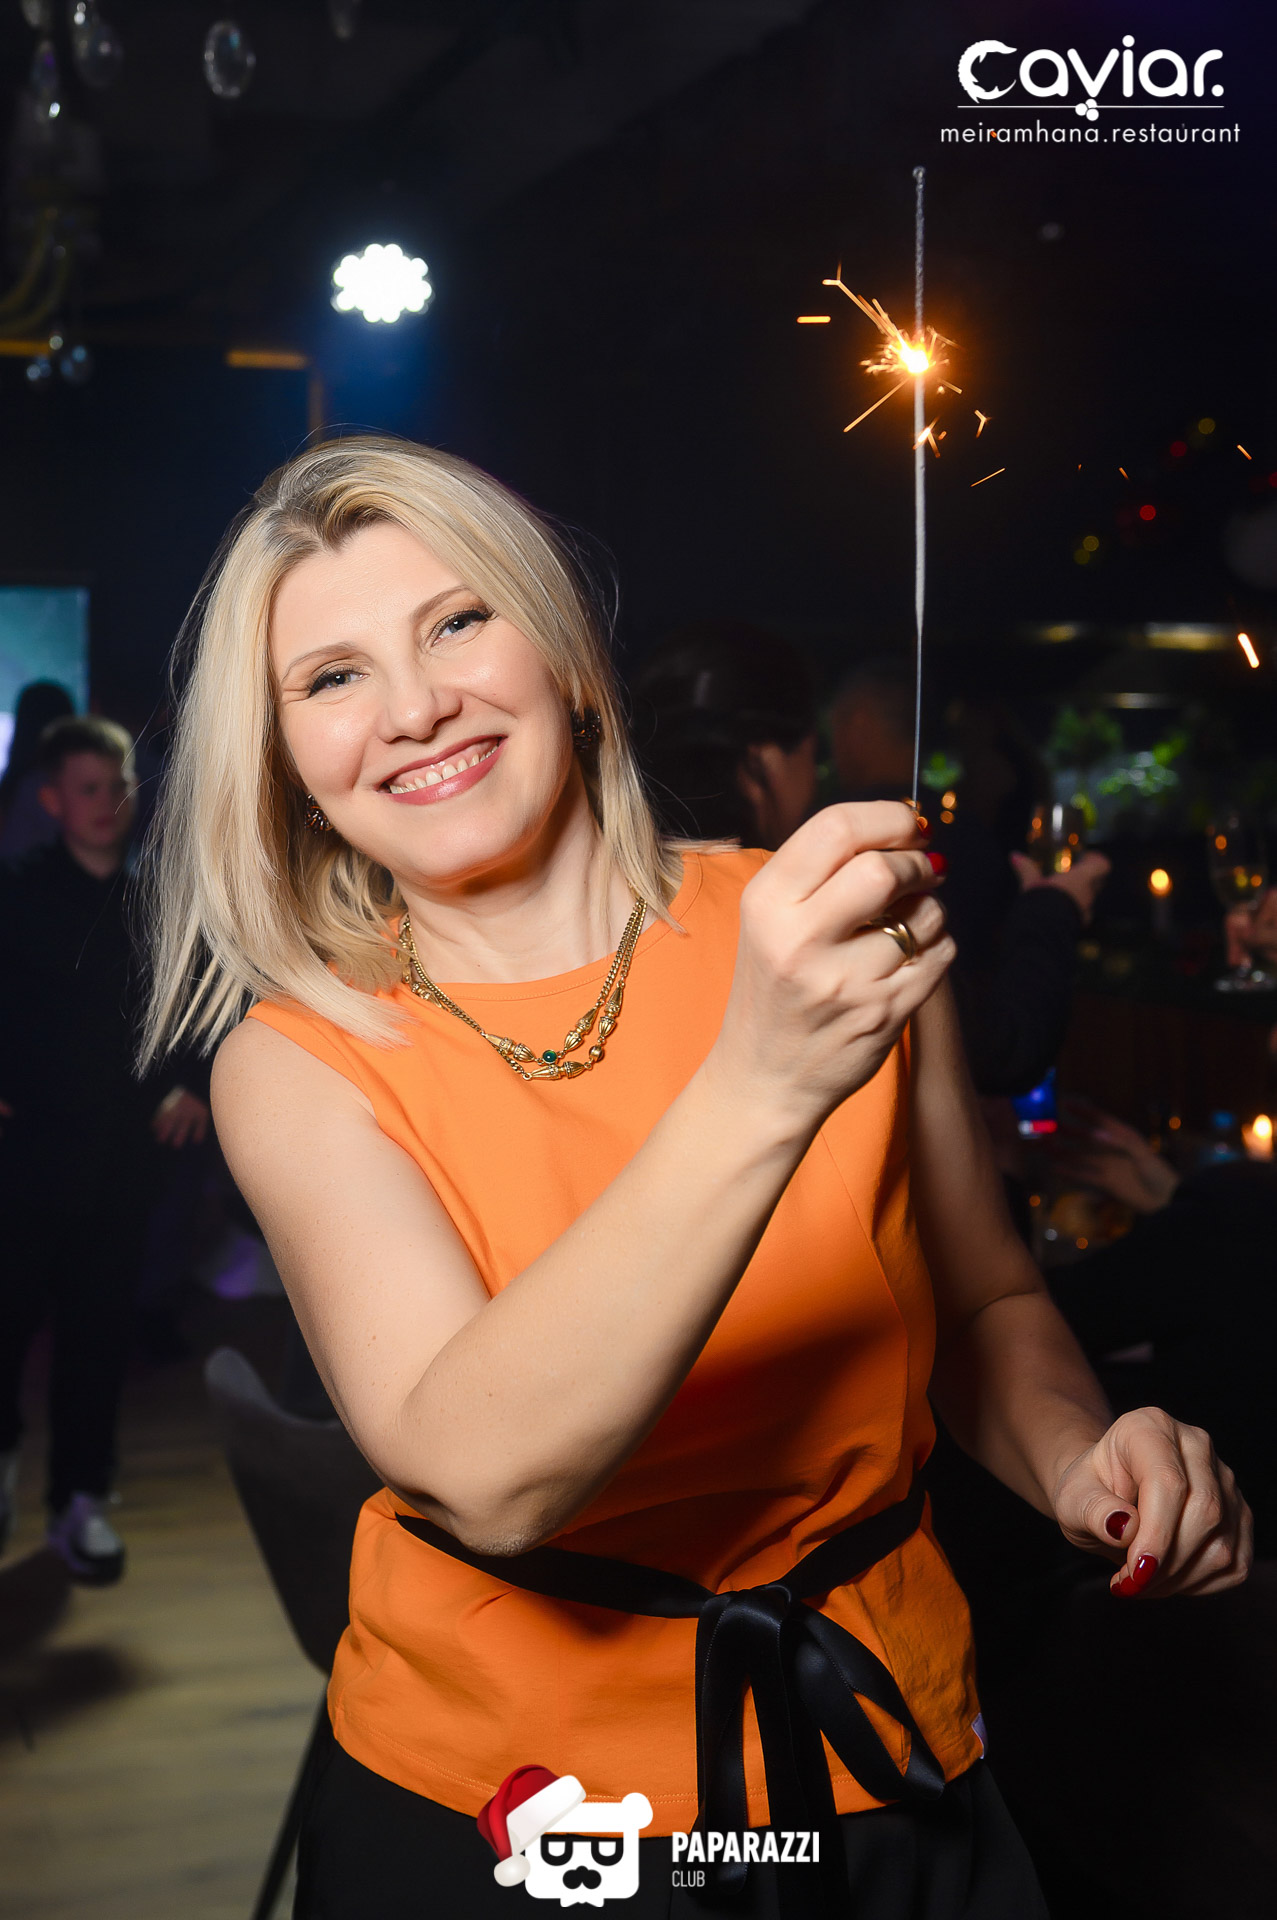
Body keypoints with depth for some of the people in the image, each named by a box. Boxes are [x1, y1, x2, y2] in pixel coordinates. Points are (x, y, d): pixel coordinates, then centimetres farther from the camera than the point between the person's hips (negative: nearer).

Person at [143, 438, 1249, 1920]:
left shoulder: (821, 932, -9)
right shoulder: (298, 1062, -14)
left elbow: (984, 1300, 2)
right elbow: (485, 1476, -28)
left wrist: (1081, 1462, -19)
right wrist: (758, 1088, -38)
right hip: (484, 1787, -1)